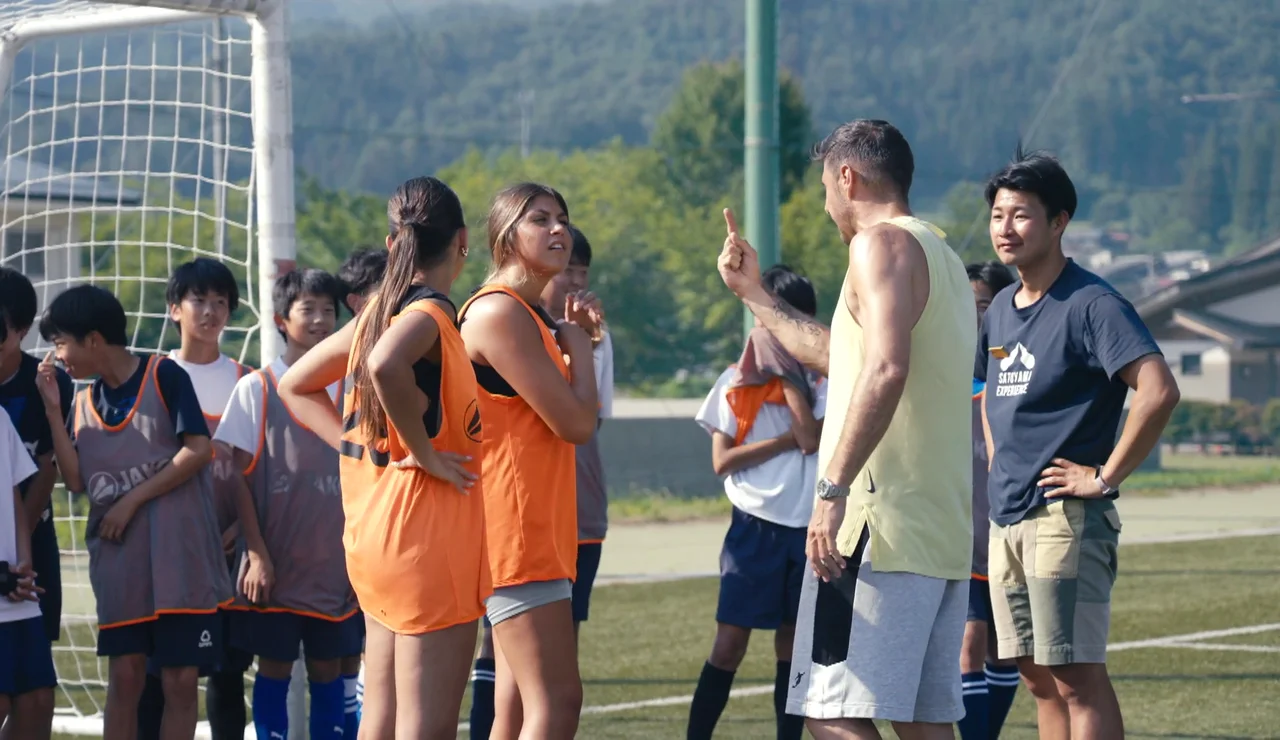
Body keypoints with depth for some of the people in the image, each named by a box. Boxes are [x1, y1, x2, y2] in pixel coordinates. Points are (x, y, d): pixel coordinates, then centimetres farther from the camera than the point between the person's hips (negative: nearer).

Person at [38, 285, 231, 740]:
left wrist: (132, 500, -11)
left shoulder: (164, 376, -3)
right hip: (118, 561, 4)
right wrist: (53, 411, -2)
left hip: (179, 555, -4)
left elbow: (199, 450, -10)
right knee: (125, 676, 1)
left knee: (180, 679, -3)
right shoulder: (86, 401, 12)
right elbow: (77, 481, 4)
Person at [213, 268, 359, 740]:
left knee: (328, 670, 5)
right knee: (274, 669, 1)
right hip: (276, 565, -2)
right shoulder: (257, 389, 0)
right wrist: (257, 554, -9)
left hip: (334, 566, 2)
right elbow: (239, 475, -1)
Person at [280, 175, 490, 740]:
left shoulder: (379, 311, 11)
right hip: (426, 529, -9)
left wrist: (358, 444, 11)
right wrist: (425, 452, -23)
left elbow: (296, 385, 21)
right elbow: (385, 366, -35)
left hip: (376, 524, 9)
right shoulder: (430, 312, -13)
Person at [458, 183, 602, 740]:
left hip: (536, 526, 11)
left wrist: (574, 337, 11)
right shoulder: (499, 312, -13)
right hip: (513, 527, -11)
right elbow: (576, 423, -16)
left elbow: (570, 418, 20)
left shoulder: (528, 314, 19)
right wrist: (578, 344, 0)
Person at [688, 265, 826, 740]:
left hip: (809, 527, 1)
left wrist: (790, 375, -9)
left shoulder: (820, 379, 3)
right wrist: (786, 440, -12)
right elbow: (722, 461, -4)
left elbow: (812, 440, -14)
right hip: (755, 526, -1)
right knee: (729, 644, -6)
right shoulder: (737, 382, 2)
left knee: (793, 643, 7)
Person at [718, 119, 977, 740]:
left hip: (880, 523, -10)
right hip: (946, 528, 10)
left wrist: (832, 489, -25)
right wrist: (754, 294, 41)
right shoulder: (942, 257, 24)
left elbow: (886, 369, -23)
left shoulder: (880, 242, -6)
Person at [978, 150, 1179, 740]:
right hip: (1005, 519, 9)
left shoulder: (1090, 305, -12)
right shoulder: (1001, 308, 14)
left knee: (1076, 676, -10)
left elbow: (1159, 392, -23)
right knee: (1038, 677, 10)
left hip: (1065, 518, -8)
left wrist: (1105, 476, -19)